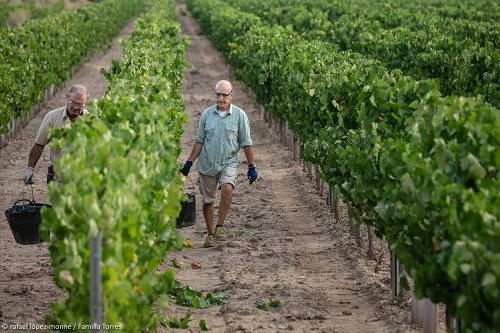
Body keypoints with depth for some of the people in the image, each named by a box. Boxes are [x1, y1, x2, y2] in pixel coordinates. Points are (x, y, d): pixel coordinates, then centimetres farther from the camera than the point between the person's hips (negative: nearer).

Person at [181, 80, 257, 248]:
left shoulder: (239, 115, -2)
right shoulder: (206, 114, 3)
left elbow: (246, 143, 2)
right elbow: (199, 141, 10)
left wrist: (252, 166, 1)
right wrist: (189, 162, 6)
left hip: (229, 162, -2)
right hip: (207, 163, 2)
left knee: (227, 189, -28)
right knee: (207, 200, 6)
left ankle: (220, 226, -15)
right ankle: (211, 234, 21)